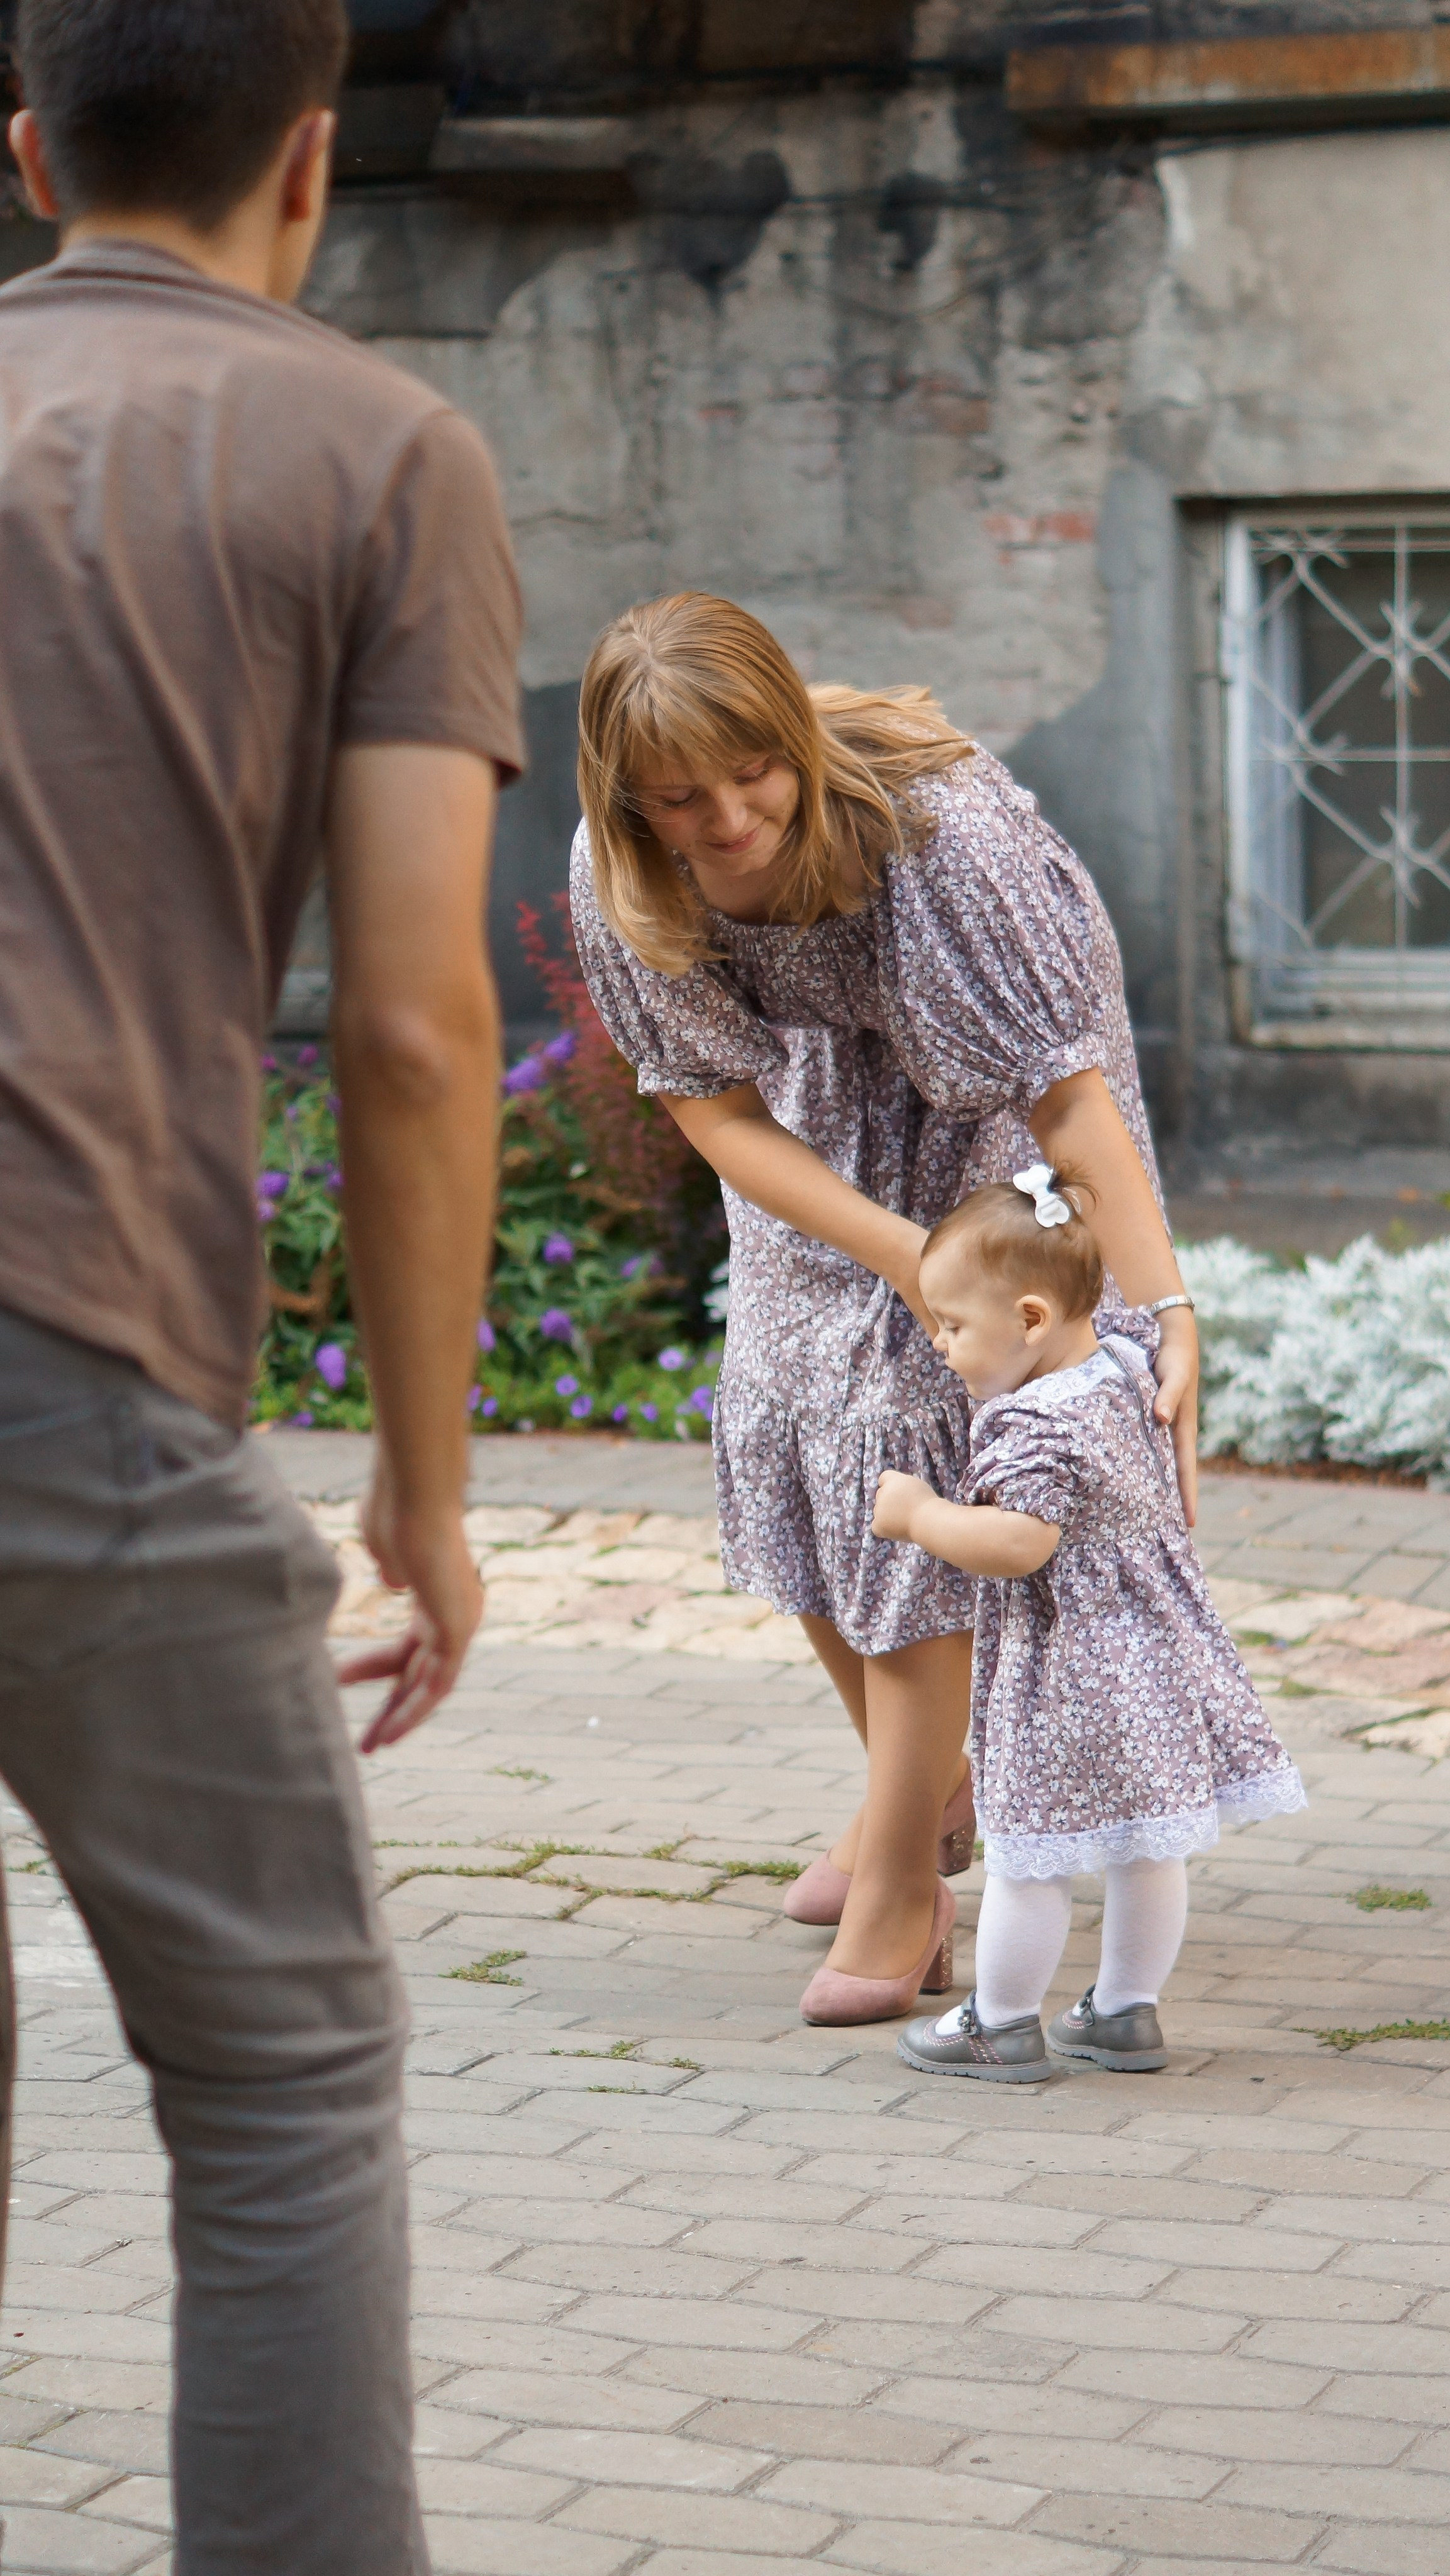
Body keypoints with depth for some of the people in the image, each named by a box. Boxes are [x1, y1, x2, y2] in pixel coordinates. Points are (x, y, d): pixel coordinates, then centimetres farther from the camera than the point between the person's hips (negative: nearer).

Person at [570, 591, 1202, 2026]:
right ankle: (931, 1785, 30)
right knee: (783, 1427, 5)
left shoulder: (936, 824, -39)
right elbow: (715, 1109, -17)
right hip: (819, 1126, 5)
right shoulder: (620, 879, -26)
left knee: (911, 1433, -14)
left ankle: (898, 1886, -6)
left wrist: (1166, 1316, -47)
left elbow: (1070, 1093, -37)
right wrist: (908, 1256, -30)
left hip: (987, 1098, -5)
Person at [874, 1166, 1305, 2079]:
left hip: (1070, 1673, -9)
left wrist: (919, 1512, -19)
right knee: (1146, 1847, 16)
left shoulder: (1040, 1428, -25)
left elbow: (1015, 1544, -33)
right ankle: (1127, 2014, 27)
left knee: (1030, 1854, 5)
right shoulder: (1127, 1370, 4)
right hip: (1155, 1653, 9)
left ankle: (1002, 2026, 16)